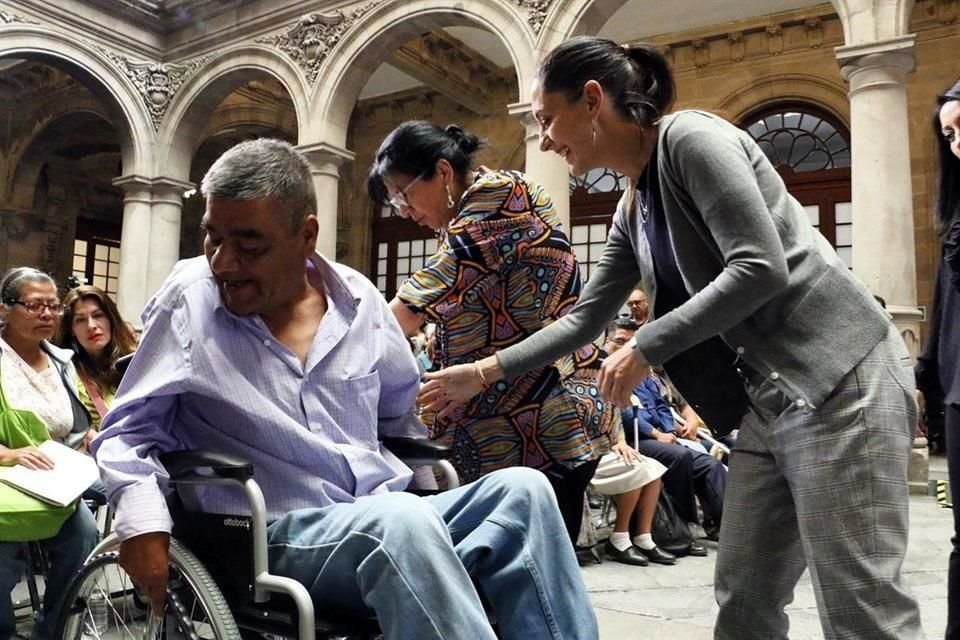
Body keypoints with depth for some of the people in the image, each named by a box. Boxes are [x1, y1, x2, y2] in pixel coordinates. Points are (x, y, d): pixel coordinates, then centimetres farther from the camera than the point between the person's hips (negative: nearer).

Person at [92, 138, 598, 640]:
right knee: (404, 522, -36)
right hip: (277, 533, -4)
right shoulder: (188, 300, -4)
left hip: (388, 517, 5)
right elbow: (129, 429, 2)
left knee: (522, 490, -19)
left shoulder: (357, 298, 5)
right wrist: (142, 519, -16)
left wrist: (442, 491, 12)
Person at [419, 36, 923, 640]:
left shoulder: (690, 137, -11)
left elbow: (761, 268, -20)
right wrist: (483, 373, 18)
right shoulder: (632, 210, 15)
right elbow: (584, 319, 20)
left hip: (837, 378, -9)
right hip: (769, 395, 9)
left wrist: (645, 348, -15)